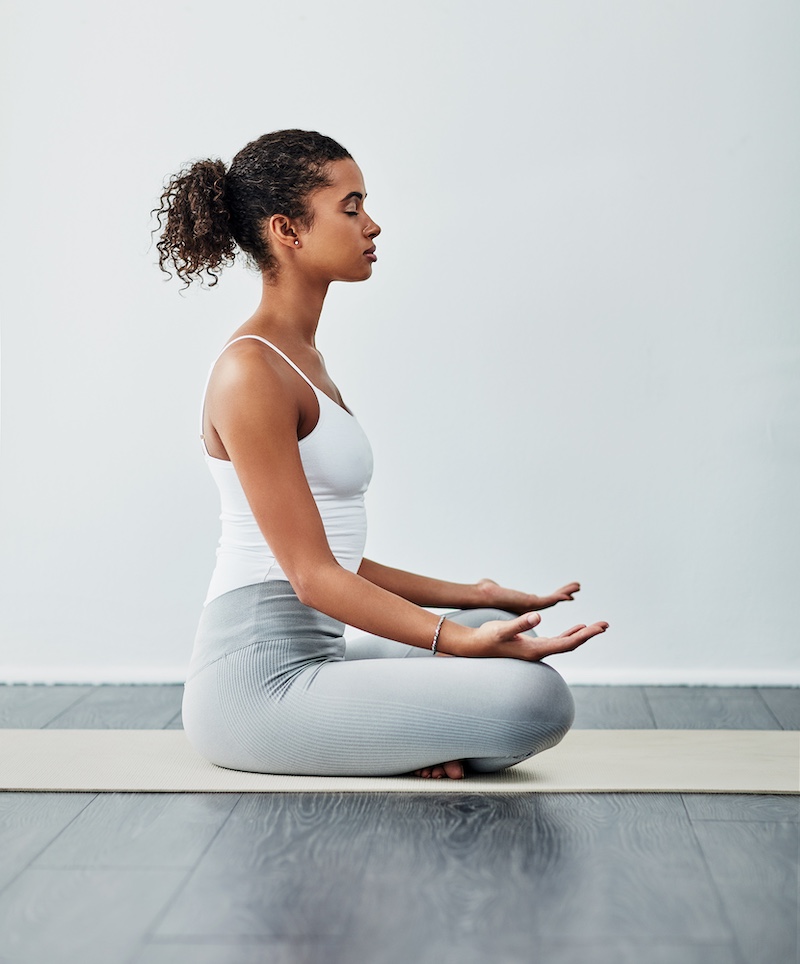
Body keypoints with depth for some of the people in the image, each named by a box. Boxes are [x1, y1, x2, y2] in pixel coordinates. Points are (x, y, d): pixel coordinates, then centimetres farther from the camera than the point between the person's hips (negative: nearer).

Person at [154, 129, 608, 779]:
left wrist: (469, 599, 17)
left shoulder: (299, 358, 16)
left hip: (307, 658, 10)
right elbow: (311, 575, -19)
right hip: (260, 682, -10)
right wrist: (460, 638, -24)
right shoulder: (250, 373, -15)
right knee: (536, 699, -23)